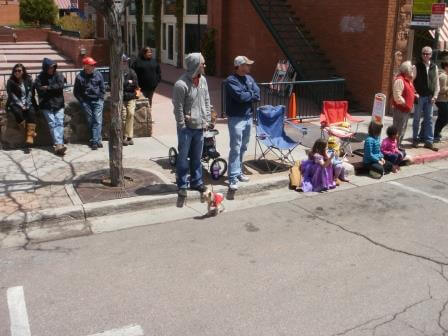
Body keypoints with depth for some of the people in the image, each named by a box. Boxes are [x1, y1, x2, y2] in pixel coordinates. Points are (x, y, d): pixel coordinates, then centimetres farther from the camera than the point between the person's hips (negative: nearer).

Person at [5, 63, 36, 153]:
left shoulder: (28, 80, 5)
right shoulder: (10, 82, 1)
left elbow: (30, 94, 1)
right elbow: (12, 95, -4)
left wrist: (26, 105, -11)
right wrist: (21, 105, -15)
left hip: (28, 103, 1)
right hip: (15, 104, -1)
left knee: (32, 112, -28)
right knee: (17, 112, -35)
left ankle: (28, 142, -34)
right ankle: (30, 132, -19)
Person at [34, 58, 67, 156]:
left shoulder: (58, 75, 6)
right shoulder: (40, 78, 1)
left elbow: (61, 85, -9)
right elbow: (40, 90, -10)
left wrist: (48, 88, -9)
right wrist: (54, 89, -8)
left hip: (58, 104, 2)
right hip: (46, 105, -2)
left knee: (59, 123, -9)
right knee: (52, 124, -12)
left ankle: (58, 146, -13)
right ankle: (59, 145, -20)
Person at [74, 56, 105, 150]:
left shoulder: (98, 74, 2)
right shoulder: (80, 77, -4)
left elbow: (102, 89, 11)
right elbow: (76, 92, 5)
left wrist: (101, 99, 4)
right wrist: (82, 101, -1)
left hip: (97, 101, 1)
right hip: (86, 102, -1)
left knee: (98, 121, -8)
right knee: (90, 121, -2)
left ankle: (95, 141, -8)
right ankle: (97, 140, 4)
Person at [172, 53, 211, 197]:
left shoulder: (203, 80, 4)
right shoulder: (181, 84, -18)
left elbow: (207, 101, 11)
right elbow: (178, 108, -14)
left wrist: (207, 120, 7)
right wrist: (182, 125, -12)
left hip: (200, 127, 6)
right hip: (186, 128, -6)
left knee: (197, 157, 15)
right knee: (183, 157, 4)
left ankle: (196, 182, 27)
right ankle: (182, 185, 14)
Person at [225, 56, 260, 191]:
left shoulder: (249, 78, 12)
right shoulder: (231, 80, -12)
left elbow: (257, 94, 2)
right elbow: (240, 96, -23)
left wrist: (246, 96, -14)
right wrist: (251, 95, -6)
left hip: (248, 117, 8)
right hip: (236, 118, -7)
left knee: (243, 147, 15)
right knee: (235, 148, -9)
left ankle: (238, 171, 28)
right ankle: (233, 177, -7)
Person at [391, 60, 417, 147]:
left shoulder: (408, 80, 14)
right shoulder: (400, 80, -18)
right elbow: (397, 96, -23)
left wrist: (414, 95, 8)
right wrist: (404, 103, -16)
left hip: (406, 109, 10)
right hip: (399, 109, -10)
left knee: (402, 130, 17)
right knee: (398, 130, -6)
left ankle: (398, 146, 27)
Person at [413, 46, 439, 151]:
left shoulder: (434, 67, 7)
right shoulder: (416, 66, -3)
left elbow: (437, 83, 9)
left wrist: (435, 96, 0)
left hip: (429, 97, 3)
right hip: (419, 97, -3)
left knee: (429, 119, 6)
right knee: (417, 119, 5)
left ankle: (429, 141, 10)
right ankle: (415, 139, 15)